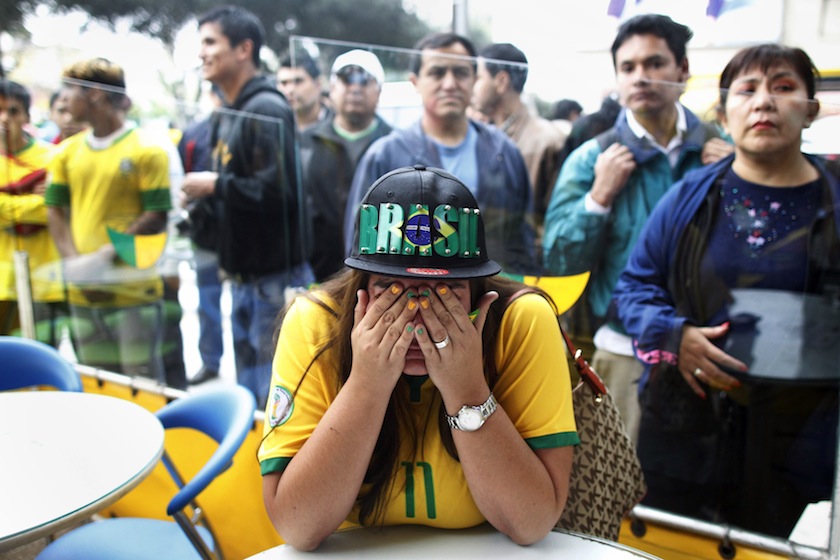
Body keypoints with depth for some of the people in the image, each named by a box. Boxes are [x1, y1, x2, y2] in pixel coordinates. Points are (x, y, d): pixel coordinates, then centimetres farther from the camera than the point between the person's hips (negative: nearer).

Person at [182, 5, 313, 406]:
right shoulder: (228, 115, 15)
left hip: (276, 278, -9)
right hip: (243, 277, 10)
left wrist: (215, 185, -14)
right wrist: (202, 198, 6)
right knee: (249, 392, 18)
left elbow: (278, 191, -25)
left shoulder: (266, 110, -14)